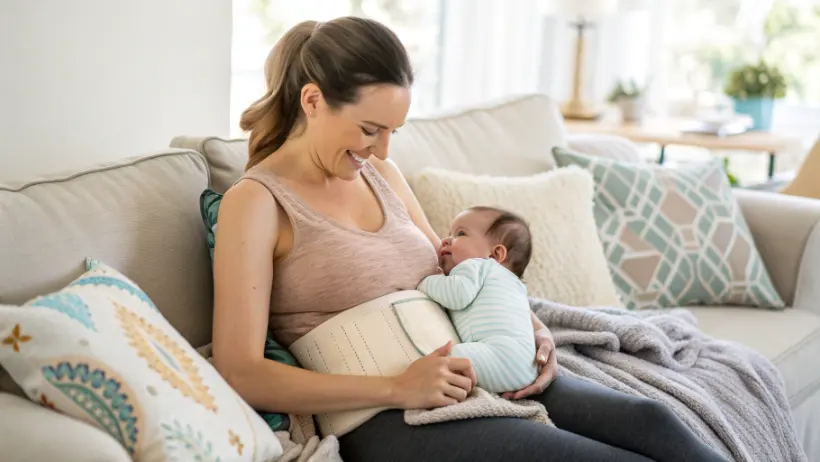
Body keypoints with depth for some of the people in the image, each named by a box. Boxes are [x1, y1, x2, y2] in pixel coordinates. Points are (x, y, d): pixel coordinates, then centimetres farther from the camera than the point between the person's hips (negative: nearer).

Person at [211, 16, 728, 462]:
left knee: (648, 420, -15)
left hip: (477, 376, 7)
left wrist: (533, 329, 2)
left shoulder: (382, 175, 14)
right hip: (386, 418, -7)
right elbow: (240, 374, -14)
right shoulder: (255, 201, -7)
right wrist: (398, 388, -21)